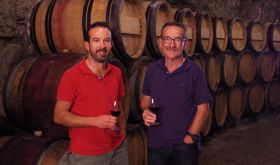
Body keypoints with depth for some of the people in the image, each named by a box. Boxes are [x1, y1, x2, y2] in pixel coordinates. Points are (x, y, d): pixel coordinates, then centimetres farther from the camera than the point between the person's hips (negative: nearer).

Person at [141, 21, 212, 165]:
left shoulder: (195, 72, -10)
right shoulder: (152, 69, 1)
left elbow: (203, 109, -8)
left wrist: (189, 138, -12)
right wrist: (146, 111, -9)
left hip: (184, 144, -3)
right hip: (155, 143, 4)